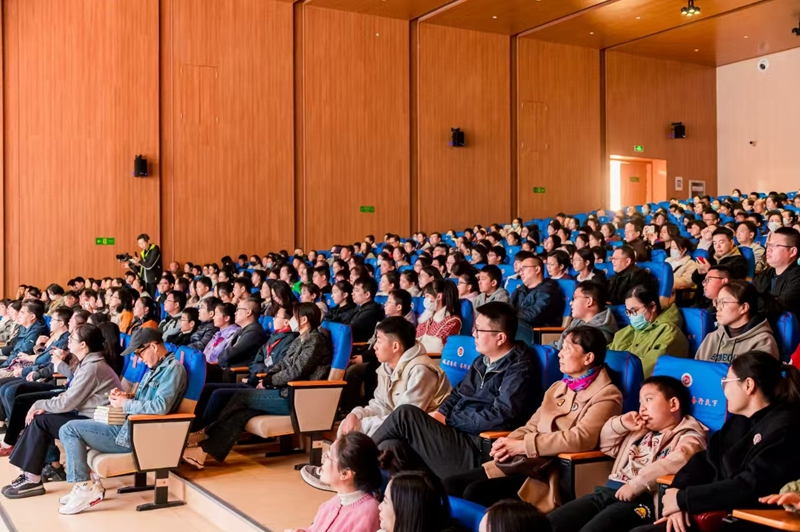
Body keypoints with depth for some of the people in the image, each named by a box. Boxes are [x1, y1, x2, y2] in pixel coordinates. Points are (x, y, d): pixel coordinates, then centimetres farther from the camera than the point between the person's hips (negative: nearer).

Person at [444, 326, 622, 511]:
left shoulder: (606, 395, -6)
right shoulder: (558, 387, 19)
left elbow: (581, 439, -22)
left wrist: (523, 446, -21)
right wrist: (509, 444, -7)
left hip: (555, 474, -8)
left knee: (476, 493, -24)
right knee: (451, 485, -6)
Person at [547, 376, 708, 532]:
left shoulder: (688, 437, 4)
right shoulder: (641, 431, 29)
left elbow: (677, 461, -19)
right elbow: (607, 446, 38)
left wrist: (636, 484, -26)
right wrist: (620, 424, 18)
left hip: (642, 500, -8)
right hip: (609, 491, 8)